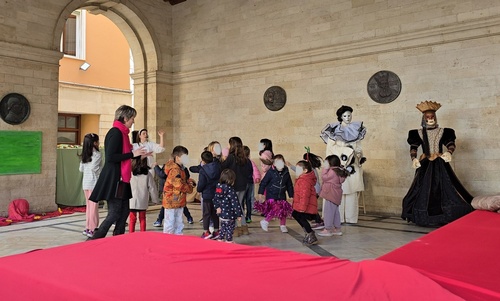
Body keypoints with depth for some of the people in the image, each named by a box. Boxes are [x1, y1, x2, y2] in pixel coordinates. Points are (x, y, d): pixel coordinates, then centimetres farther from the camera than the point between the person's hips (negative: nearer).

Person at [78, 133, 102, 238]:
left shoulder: (84, 155, 11)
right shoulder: (97, 154, -11)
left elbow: (81, 169, 13)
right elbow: (94, 167, -21)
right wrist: (101, 172, -7)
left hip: (85, 182, 7)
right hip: (94, 182, -7)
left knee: (88, 206, 15)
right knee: (94, 206, -1)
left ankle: (87, 228, 20)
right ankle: (92, 229, 2)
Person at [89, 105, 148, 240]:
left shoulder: (121, 133, 14)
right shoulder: (116, 132, -14)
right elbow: (110, 157, -21)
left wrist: (139, 154, 19)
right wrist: (132, 154, -17)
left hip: (120, 179, 10)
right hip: (113, 179, -10)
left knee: (124, 212, 11)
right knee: (114, 213, -6)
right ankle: (94, 241, 3)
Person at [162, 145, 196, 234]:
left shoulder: (182, 169, 11)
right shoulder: (175, 170, -21)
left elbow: (184, 180, 24)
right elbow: (180, 185, -27)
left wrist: (189, 181, 0)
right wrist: (190, 188, -10)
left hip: (179, 201, 10)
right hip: (171, 201, -10)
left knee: (179, 224, 18)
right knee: (170, 223, -1)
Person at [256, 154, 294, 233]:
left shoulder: (286, 173, 1)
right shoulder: (271, 172, -12)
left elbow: (289, 185, 12)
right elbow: (263, 183, -7)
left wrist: (291, 196, 13)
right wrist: (260, 194, -8)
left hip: (282, 196, 5)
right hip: (271, 195, -5)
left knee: (284, 210, 6)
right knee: (275, 208, -19)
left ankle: (283, 225, 28)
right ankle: (265, 221, 3)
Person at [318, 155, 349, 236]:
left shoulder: (332, 171, -18)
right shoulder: (339, 171, 11)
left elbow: (324, 177, -20)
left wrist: (325, 168, -14)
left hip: (331, 195, -10)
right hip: (335, 195, 10)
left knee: (328, 211, -3)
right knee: (335, 211, 16)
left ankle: (327, 229, 2)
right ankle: (337, 228, 23)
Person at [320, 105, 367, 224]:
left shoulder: (356, 129, 15)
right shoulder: (334, 129, 2)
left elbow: (358, 147, 19)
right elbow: (331, 148, -5)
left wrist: (360, 156, 3)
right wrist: (346, 148, -12)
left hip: (353, 165, 4)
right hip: (339, 164, -3)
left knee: (352, 191, 0)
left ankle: (351, 217, 5)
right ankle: (338, 218, -3)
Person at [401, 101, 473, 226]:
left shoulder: (442, 131, 8)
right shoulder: (419, 133, 7)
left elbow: (451, 144, 1)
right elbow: (413, 147, 4)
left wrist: (449, 152, -20)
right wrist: (413, 158, -13)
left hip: (440, 164, 0)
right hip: (425, 165, 0)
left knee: (444, 187, -7)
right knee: (424, 189, -2)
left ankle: (447, 216, -1)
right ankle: (424, 217, 6)